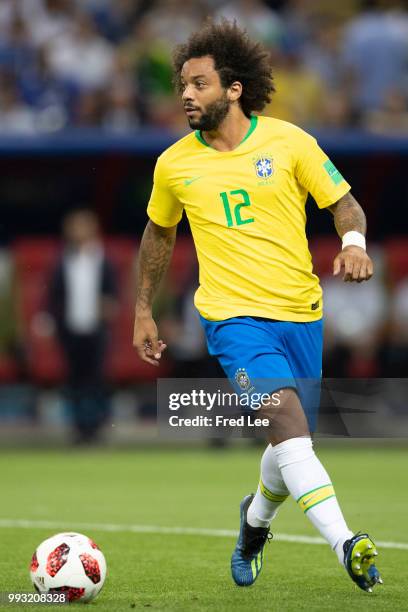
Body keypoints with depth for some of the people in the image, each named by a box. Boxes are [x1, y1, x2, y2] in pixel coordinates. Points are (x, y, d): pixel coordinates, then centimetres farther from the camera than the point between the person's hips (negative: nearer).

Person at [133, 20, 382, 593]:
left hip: (301, 313, 2)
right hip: (233, 315, -2)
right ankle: (346, 544, -35)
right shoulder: (174, 164, 3)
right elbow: (159, 232, 19)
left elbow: (343, 202, 5)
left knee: (295, 441, 11)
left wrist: (354, 242, -17)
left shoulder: (288, 141, -2)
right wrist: (143, 309, 23)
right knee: (286, 414, -25)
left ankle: (257, 516, 45)